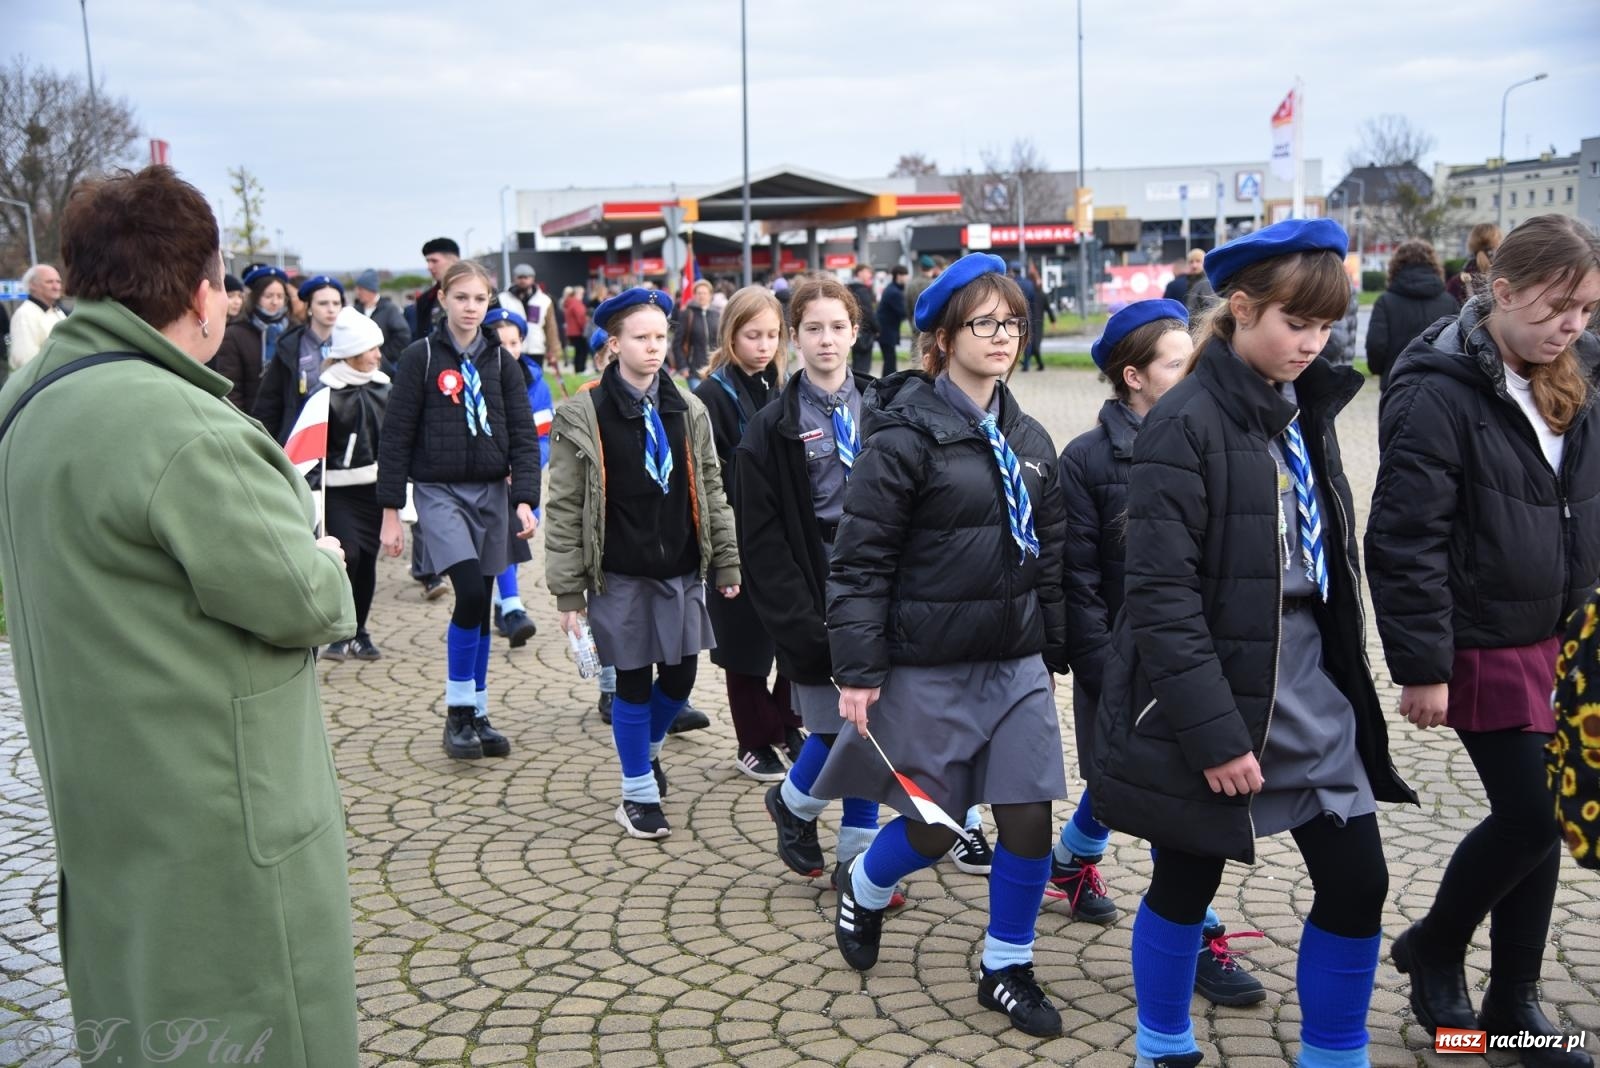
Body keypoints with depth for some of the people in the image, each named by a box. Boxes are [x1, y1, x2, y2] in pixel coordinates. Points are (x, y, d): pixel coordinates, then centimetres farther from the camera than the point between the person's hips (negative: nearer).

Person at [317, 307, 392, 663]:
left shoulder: (382, 387, 8)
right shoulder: (326, 392, -9)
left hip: (375, 487, 5)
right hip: (338, 489, -5)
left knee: (367, 558, 7)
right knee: (347, 554, -15)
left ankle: (358, 631, 21)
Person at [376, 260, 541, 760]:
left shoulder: (501, 361, 7)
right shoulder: (420, 357, -2)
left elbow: (523, 435, 4)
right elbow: (396, 437, -3)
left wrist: (524, 501, -9)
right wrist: (391, 511, -6)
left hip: (491, 493, 4)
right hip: (439, 491, -4)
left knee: (481, 606, 8)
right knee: (470, 592, -20)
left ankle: (477, 715, 20)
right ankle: (457, 713, -5)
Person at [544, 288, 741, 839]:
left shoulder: (688, 410, 7)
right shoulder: (583, 415, -6)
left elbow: (711, 491, 11)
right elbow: (564, 509, -6)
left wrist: (726, 563, 7)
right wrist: (568, 591, -8)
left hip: (682, 572, 4)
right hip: (621, 578, -4)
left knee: (681, 675, 9)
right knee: (633, 683, 4)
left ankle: (649, 747, 40)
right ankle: (638, 793, 21)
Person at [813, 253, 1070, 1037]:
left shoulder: (1028, 439, 8)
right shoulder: (905, 433, -12)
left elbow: (1050, 554, 14)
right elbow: (859, 562, -13)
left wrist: (1055, 651, 13)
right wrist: (857, 671, -15)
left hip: (1016, 662, 6)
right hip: (928, 667, -5)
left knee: (1030, 818, 4)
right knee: (933, 828, 6)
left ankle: (1006, 969, 24)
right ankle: (862, 890, 39)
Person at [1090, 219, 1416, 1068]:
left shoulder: (1308, 412, 8)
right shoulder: (1186, 424, -16)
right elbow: (1160, 595, -20)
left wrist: (1345, 681, 16)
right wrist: (1212, 730, -21)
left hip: (1312, 698, 7)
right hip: (1212, 700, -7)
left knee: (1357, 885, 8)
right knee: (1188, 885, 9)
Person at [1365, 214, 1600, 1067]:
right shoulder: (1439, 394, -18)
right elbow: (1406, 542, -19)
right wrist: (1421, 667, -19)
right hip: (1485, 644, -7)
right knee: (1530, 816, -5)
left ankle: (1513, 999, 26)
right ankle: (1432, 945, 21)